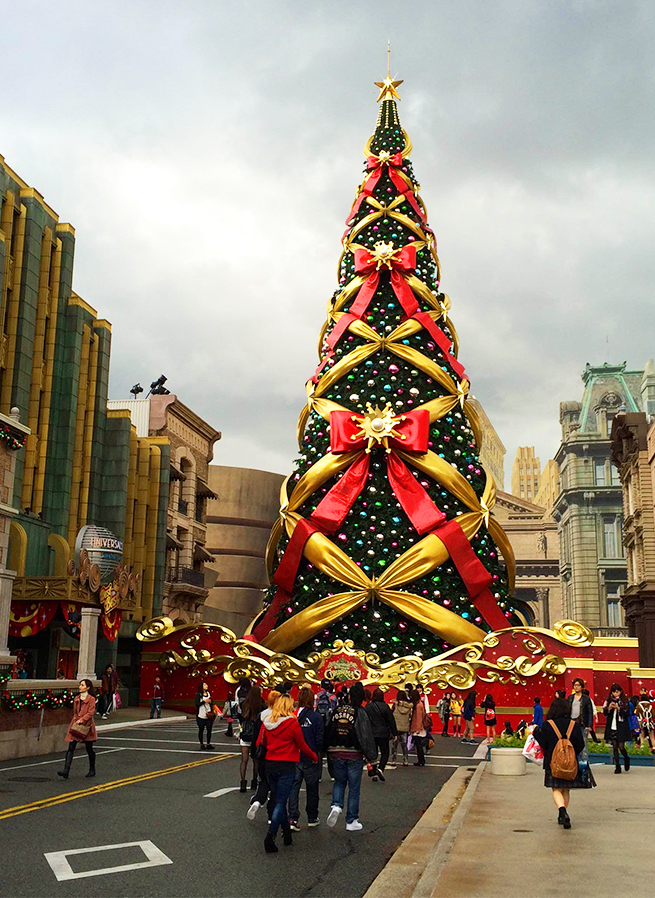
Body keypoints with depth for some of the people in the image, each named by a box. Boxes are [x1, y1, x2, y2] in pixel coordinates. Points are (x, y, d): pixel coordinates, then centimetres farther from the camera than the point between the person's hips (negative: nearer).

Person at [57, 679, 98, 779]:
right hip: (75, 726, 4)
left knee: (89, 749, 7)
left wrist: (81, 720, -22)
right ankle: (66, 771, -15)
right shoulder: (77, 698, 11)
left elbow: (91, 712, -13)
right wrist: (76, 720, 4)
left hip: (86, 726, -4)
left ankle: (92, 770, 25)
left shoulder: (91, 699, -6)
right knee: (71, 748, -8)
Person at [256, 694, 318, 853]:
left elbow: (260, 744, 10)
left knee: (279, 800, 18)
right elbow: (302, 746, -5)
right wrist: (314, 757, 12)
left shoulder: (266, 722, 1)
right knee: (280, 802, -1)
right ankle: (270, 837, -10)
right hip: (287, 767, -5)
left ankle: (287, 834, 27)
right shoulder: (292, 723, -13)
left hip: (270, 766, 5)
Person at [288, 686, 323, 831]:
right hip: (311, 758, -1)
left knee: (294, 787, 7)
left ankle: (293, 819, -2)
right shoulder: (316, 717, -13)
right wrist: (317, 753, 8)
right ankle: (312, 818, 25)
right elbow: (320, 739, -10)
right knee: (312, 788, 14)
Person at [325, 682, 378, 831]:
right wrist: (371, 758, -6)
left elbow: (329, 732, 8)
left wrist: (330, 752, 19)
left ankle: (336, 806, -5)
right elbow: (366, 736, -12)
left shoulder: (336, 711, 1)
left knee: (339, 782, 21)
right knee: (354, 788, 8)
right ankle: (351, 821, 13)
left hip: (337, 753, 3)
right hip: (354, 755, -3)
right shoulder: (360, 713, -11)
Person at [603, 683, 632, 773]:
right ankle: (617, 766, 10)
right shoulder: (609, 701, 6)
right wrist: (609, 708, -13)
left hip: (621, 727, -3)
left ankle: (626, 759, 26)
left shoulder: (624, 701, -2)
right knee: (614, 747, 3)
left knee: (621, 747, -5)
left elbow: (627, 714, -7)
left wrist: (618, 708, -18)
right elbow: (605, 713, 6)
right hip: (612, 726, 3)